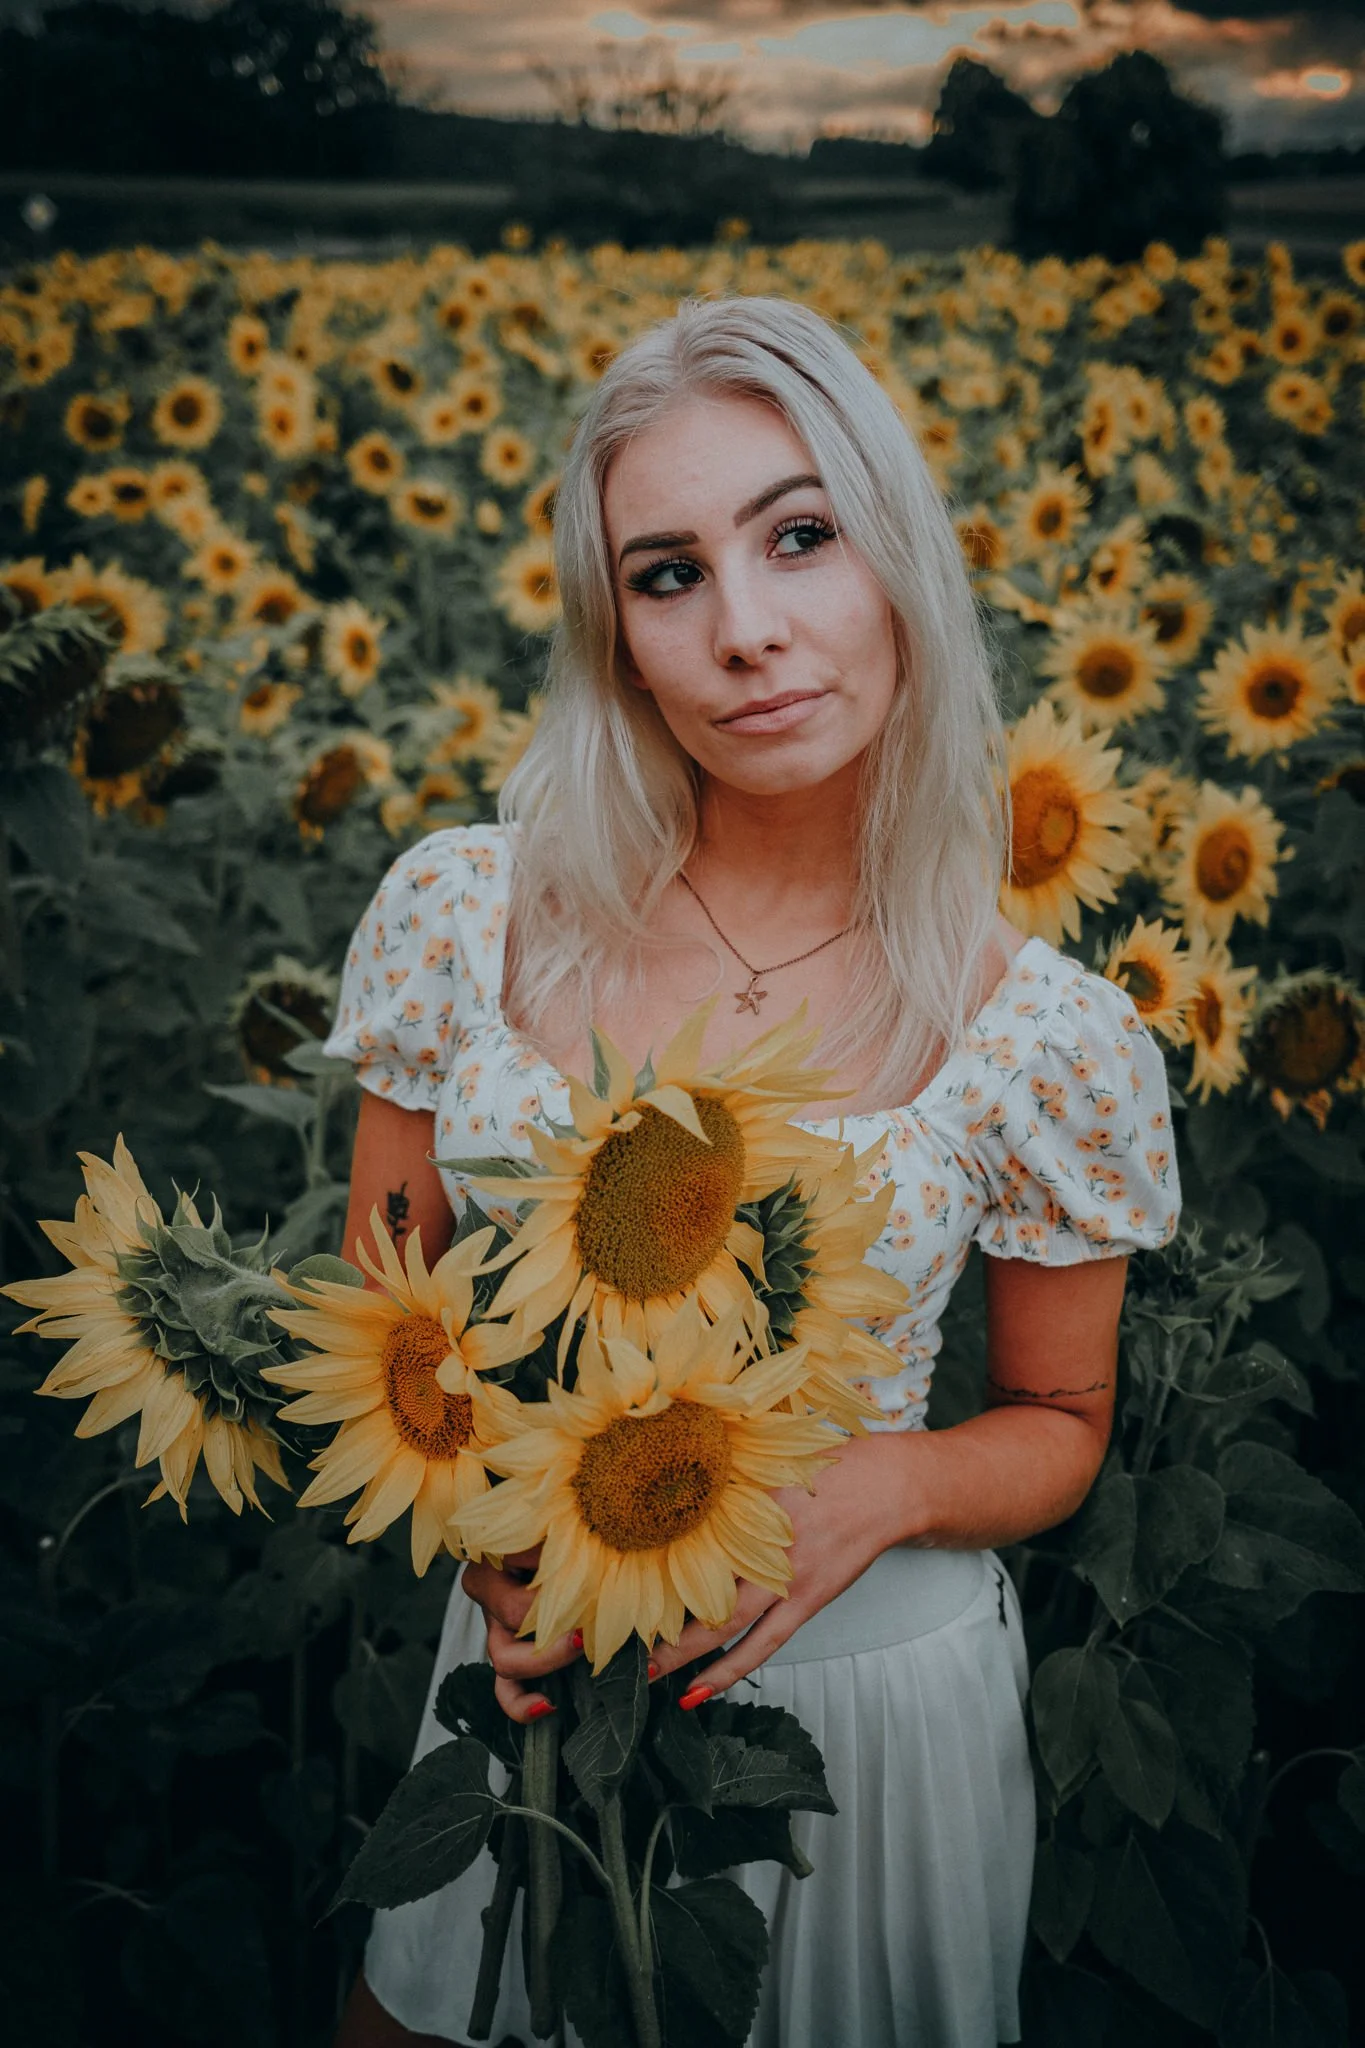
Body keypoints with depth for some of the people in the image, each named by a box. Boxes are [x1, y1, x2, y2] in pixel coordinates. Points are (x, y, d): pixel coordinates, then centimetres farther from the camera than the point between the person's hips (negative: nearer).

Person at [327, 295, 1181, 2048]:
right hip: (538, 1666, 2)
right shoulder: (460, 914, -12)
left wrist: (885, 1484, -22)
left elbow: (1059, 1423, -1)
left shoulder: (1050, 1040, -17)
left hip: (874, 1689, -2)